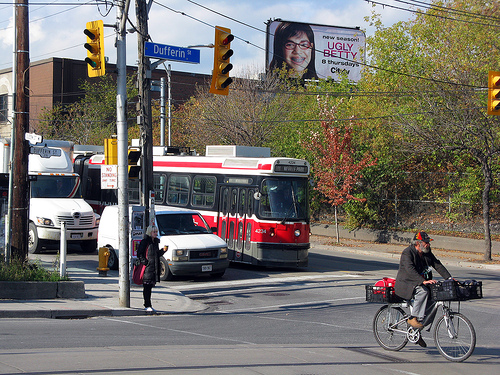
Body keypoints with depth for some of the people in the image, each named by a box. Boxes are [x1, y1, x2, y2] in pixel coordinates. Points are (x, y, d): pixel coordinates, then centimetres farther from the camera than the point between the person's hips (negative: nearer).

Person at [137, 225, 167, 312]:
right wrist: (144, 261, -16)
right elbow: (139, 253, -7)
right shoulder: (145, 241, -7)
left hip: (154, 268, 7)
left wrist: (163, 250, 8)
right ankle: (147, 306, -3)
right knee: (147, 287, -5)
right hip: (147, 268, -7)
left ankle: (147, 305, 16)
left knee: (150, 287, 10)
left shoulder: (156, 241, 17)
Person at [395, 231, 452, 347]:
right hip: (405, 285, -8)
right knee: (423, 291, -32)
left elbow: (438, 265, 4)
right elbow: (410, 270, -30)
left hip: (418, 284, 8)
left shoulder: (427, 253, 7)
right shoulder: (407, 253, -17)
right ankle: (413, 318, -25)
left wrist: (449, 278, -9)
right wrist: (423, 281, -41)